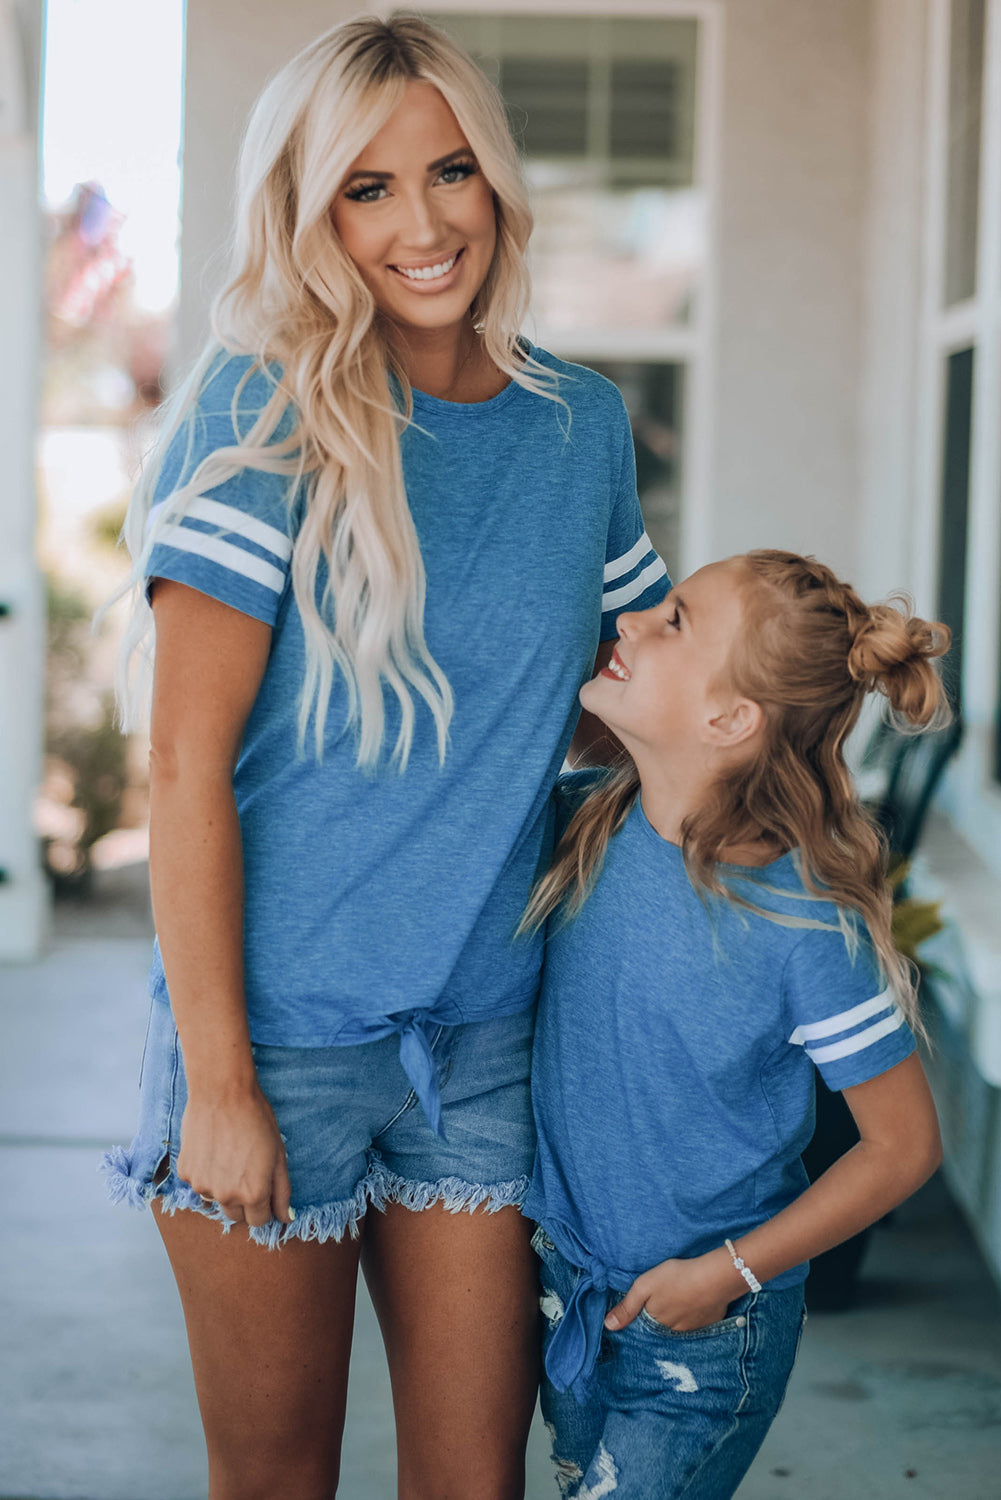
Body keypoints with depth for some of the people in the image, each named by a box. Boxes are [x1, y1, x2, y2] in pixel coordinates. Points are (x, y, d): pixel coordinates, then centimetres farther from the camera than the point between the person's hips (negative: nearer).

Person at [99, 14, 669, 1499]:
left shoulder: (584, 424, 4)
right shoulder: (266, 410, -11)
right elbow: (188, 764, -13)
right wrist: (217, 1079, -15)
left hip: (482, 1035, 4)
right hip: (276, 1034, -3)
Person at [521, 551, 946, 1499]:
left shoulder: (808, 926, -25)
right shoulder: (586, 823, -11)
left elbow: (904, 1145, -15)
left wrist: (731, 1271, -15)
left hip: (703, 1332, -5)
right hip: (566, 1289, 6)